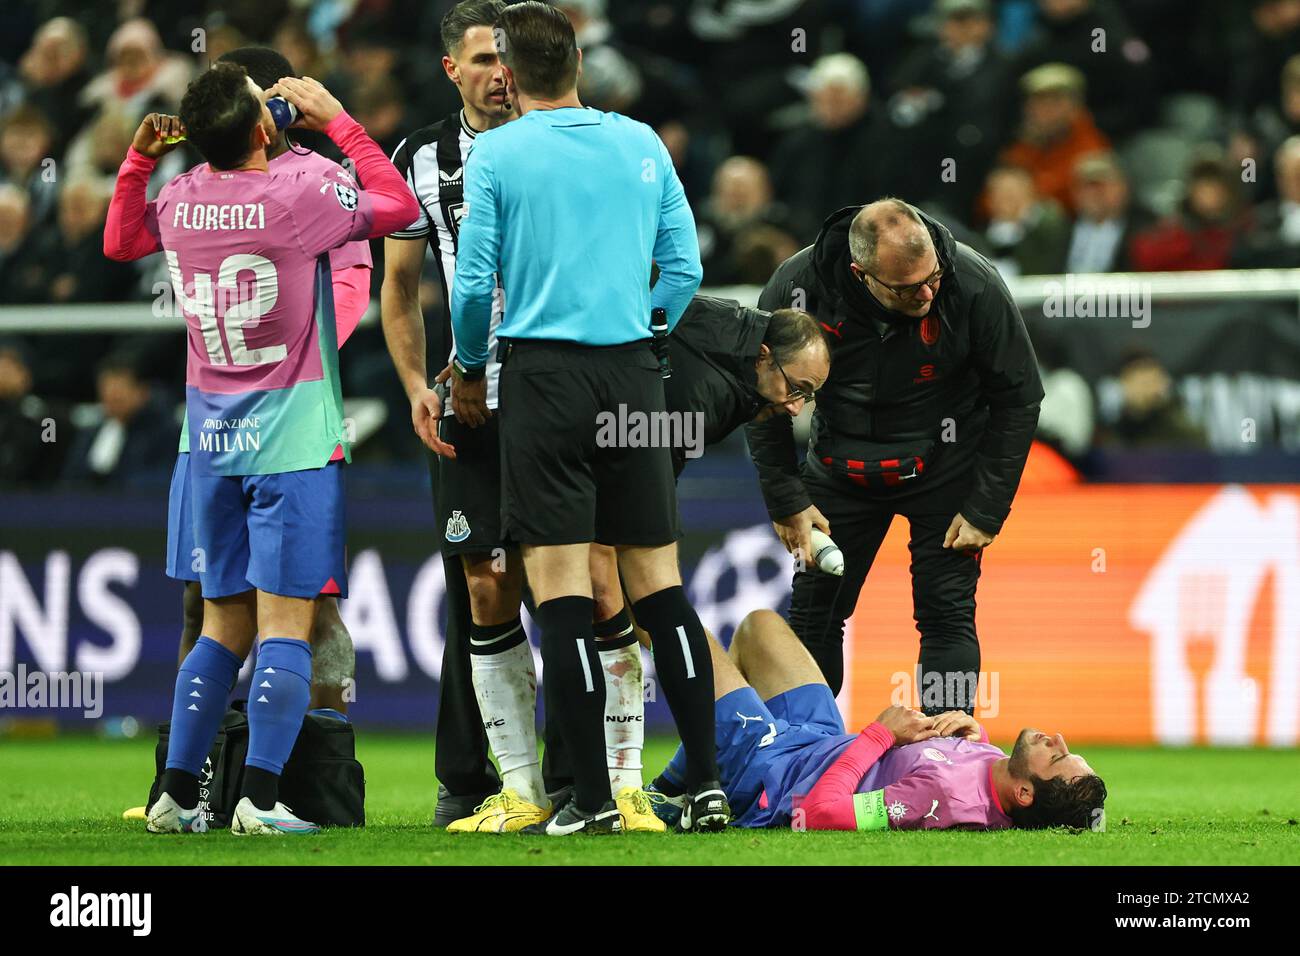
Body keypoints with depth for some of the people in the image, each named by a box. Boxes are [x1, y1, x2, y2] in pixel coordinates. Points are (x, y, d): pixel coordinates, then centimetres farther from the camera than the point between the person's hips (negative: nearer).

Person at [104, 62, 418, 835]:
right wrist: (336, 119, 4)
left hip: (213, 439, 6)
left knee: (226, 624, 14)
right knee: (287, 621, -5)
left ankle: (178, 796, 11)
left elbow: (120, 243, 22)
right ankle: (261, 797, -12)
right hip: (293, 436, -6)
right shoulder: (298, 198, -14)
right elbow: (400, 207, 0)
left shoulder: (178, 202, 1)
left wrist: (138, 160, 19)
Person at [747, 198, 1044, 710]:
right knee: (813, 611, 4)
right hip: (842, 468, 2)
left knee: (946, 612, -9)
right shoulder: (798, 287, -25)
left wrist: (985, 510, -12)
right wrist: (786, 500, -8)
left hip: (945, 466, -2)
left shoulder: (975, 287, -26)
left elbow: (1017, 399, -12)